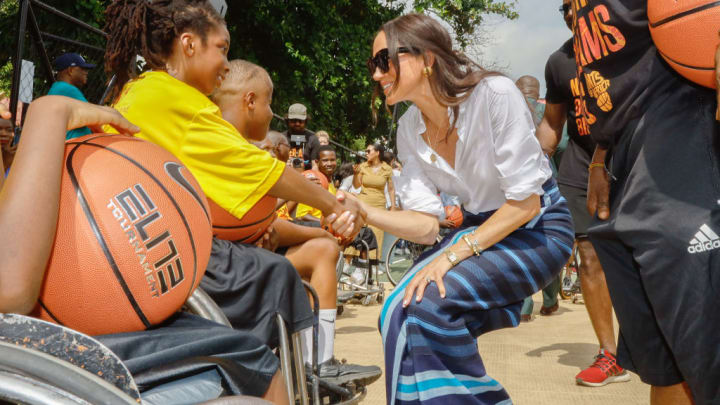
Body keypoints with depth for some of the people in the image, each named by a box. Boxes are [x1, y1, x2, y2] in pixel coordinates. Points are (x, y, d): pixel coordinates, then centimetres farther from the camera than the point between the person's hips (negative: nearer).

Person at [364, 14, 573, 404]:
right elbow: (426, 223, -7)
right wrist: (365, 212, -24)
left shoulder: (494, 94, -23)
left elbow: (525, 202, -21)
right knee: (400, 313, -15)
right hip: (478, 227, 6)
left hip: (537, 227, -6)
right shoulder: (409, 130, -4)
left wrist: (453, 255, -25)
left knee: (431, 301, -26)